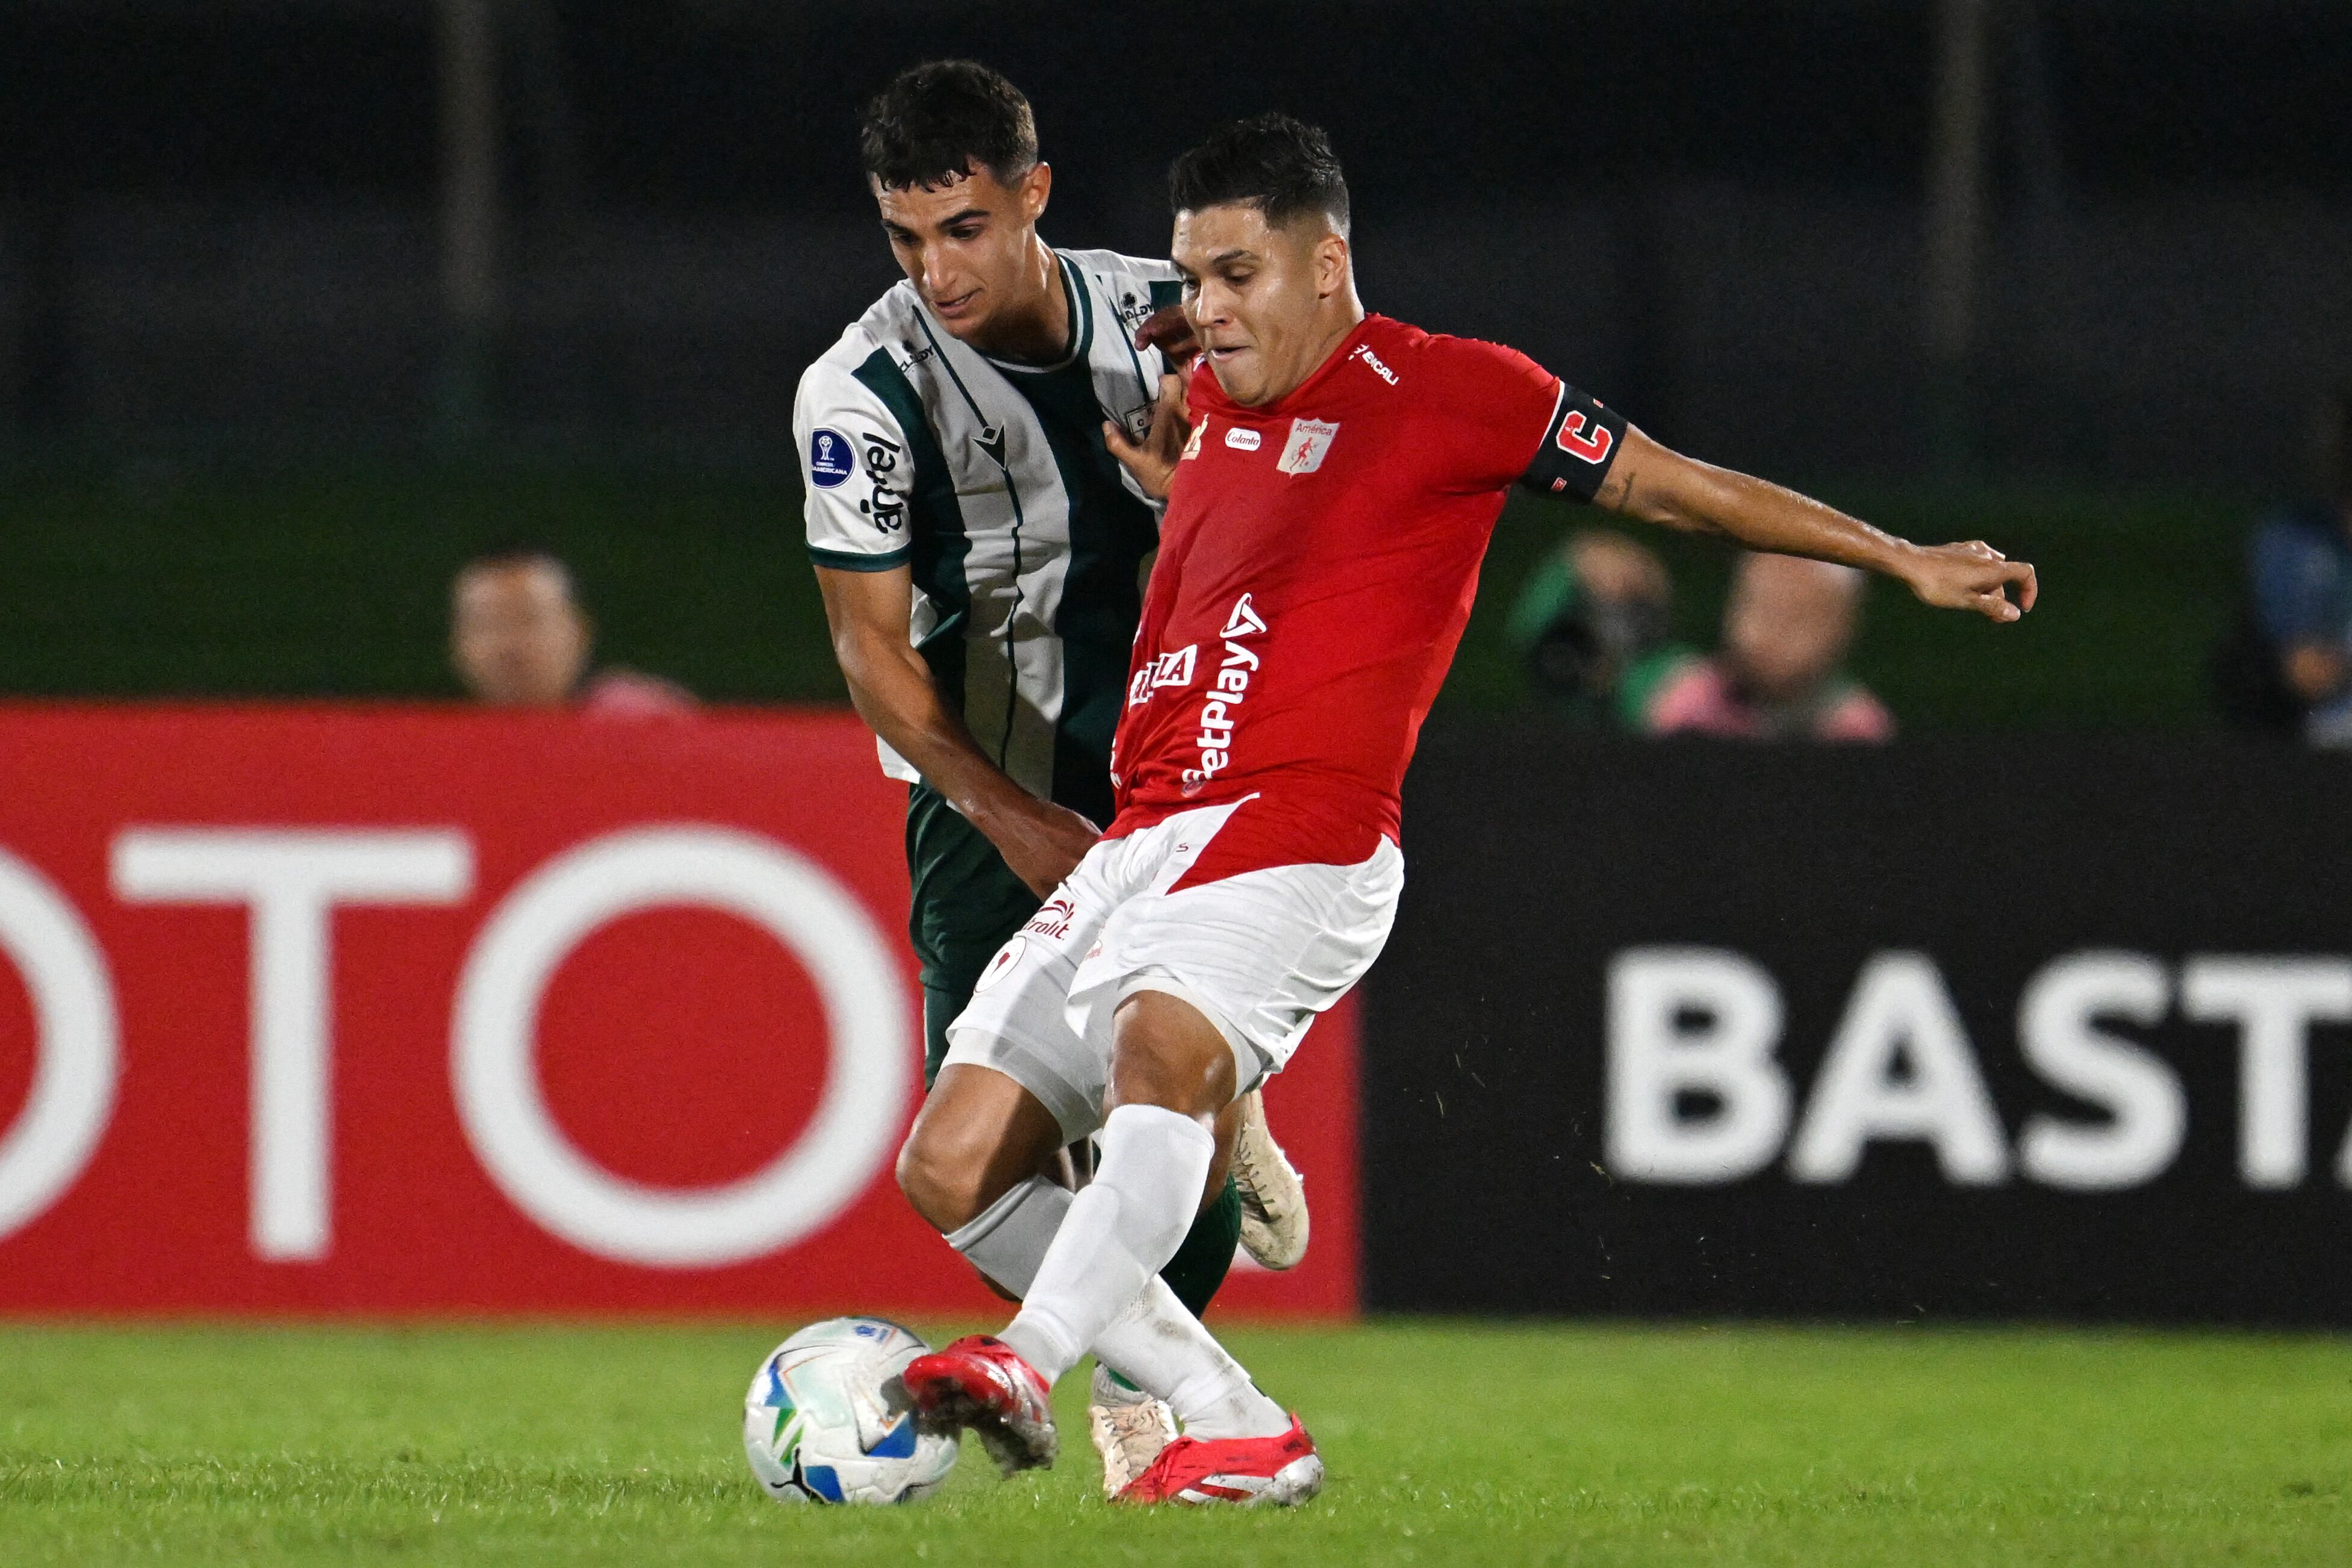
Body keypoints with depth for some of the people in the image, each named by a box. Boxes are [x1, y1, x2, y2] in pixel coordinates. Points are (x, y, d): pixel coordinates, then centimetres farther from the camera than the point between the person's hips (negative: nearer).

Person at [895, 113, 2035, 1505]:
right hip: (1143, 840, 8)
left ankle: (1029, 1364, -51)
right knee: (961, 1166, -2)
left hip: (1300, 832, -8)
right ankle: (1239, 1437, 3)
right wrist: (1170, 490, 17)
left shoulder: (1448, 389, 1)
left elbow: (1668, 485, 8)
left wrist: (1909, 563, 9)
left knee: (1164, 1038, -36)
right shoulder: (1211, 408, 20)